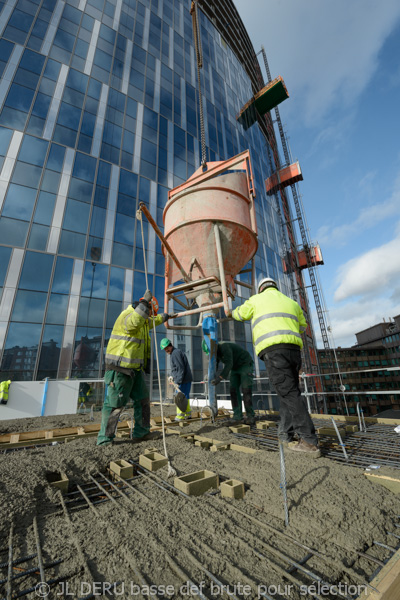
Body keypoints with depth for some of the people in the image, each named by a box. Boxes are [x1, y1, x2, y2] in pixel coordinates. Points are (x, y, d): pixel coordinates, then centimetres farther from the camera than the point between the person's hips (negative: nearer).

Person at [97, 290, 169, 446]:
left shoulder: (143, 321, 16)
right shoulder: (127, 314, -15)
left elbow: (151, 321, 40)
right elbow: (133, 322, -40)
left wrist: (163, 317, 51)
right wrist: (145, 303, -40)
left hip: (135, 368, 10)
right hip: (120, 368, -10)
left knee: (143, 399, 11)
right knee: (115, 404, -1)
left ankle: (141, 433, 22)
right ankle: (104, 440, 15)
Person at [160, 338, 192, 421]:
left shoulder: (175, 353, -13)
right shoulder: (175, 352, 19)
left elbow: (181, 368, -19)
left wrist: (178, 381, -19)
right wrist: (172, 375, 16)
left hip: (184, 380, -10)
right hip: (187, 379, 10)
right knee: (185, 397, 17)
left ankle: (180, 416, 6)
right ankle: (188, 414, 26)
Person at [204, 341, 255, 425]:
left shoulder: (224, 346, -32)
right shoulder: (215, 351, -4)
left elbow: (229, 364, -40)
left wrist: (220, 378, -44)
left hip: (246, 365, -8)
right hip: (235, 368, 8)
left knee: (246, 390, -16)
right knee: (233, 390, -6)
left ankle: (250, 417, -8)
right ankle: (238, 417, -7)